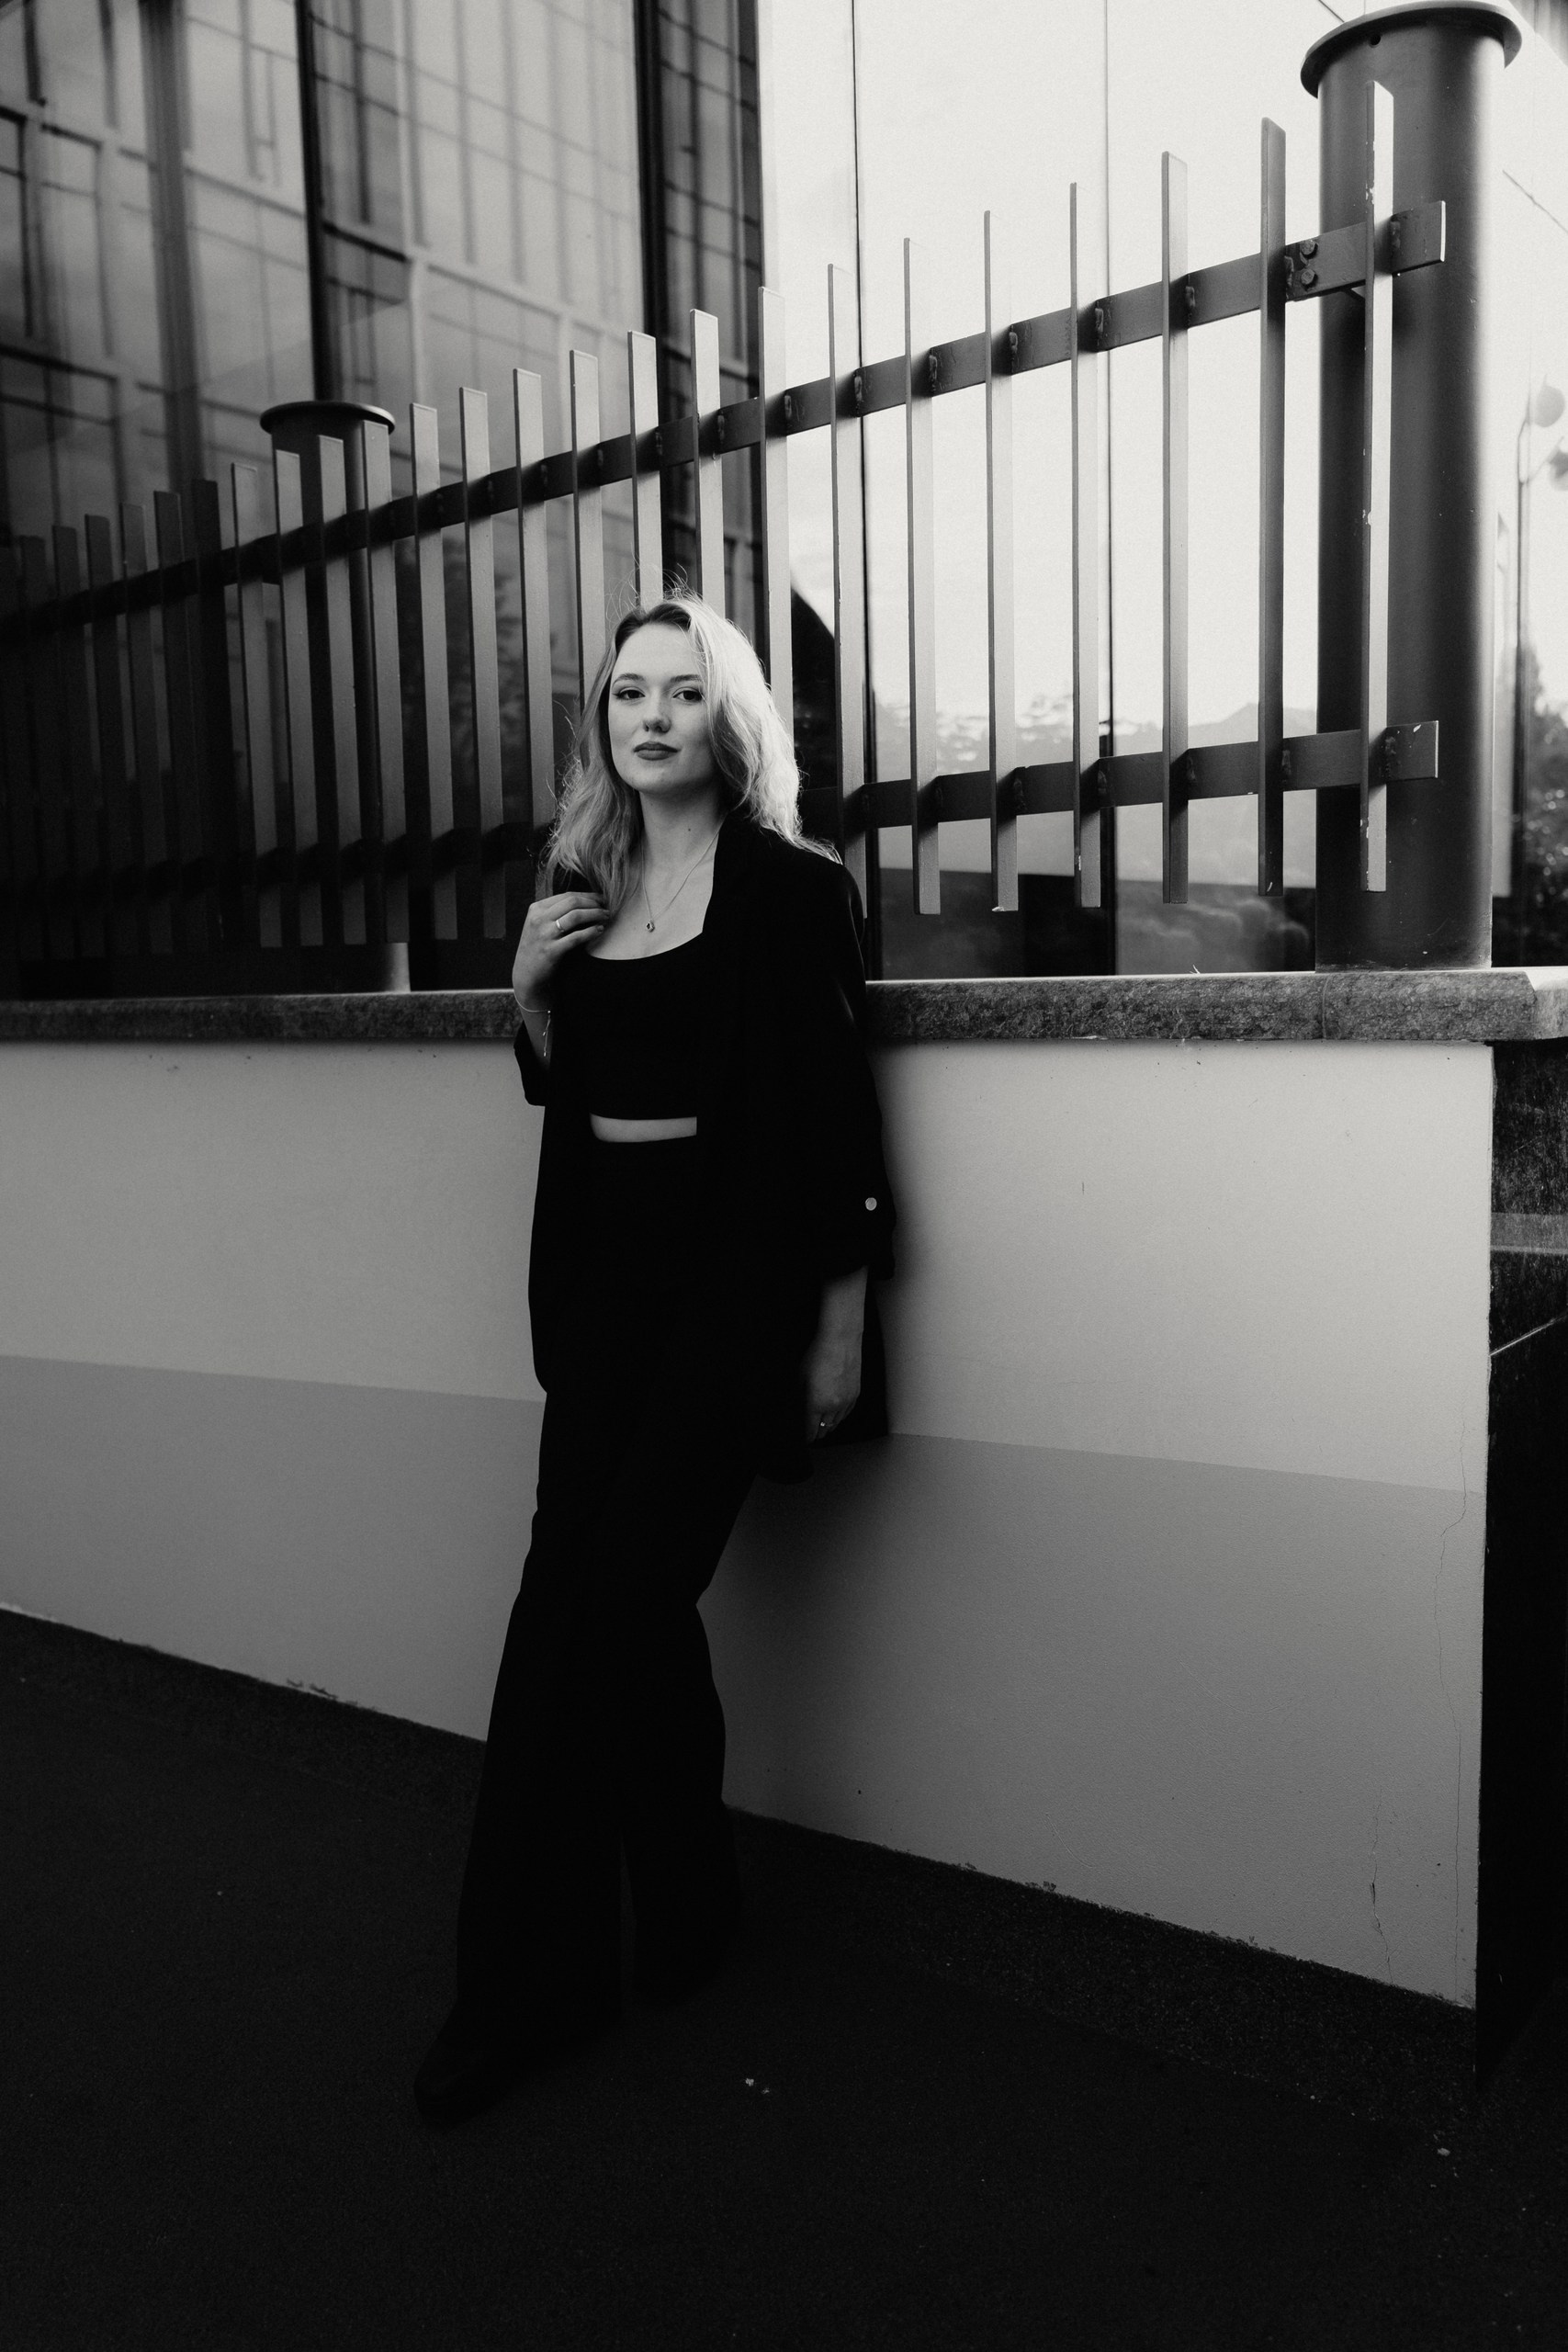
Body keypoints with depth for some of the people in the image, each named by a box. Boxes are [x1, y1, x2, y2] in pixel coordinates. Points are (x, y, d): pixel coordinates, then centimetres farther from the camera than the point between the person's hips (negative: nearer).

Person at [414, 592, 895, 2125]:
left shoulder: (792, 890, -3)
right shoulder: (583, 887, 12)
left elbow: (836, 1119, -6)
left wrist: (841, 1326, -10)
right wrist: (529, 991, 1)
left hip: (735, 1266, -5)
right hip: (603, 1265, 5)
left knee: (621, 1591, -9)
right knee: (576, 1589, 1)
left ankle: (531, 1975, 8)